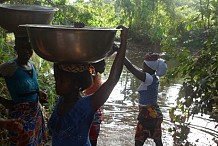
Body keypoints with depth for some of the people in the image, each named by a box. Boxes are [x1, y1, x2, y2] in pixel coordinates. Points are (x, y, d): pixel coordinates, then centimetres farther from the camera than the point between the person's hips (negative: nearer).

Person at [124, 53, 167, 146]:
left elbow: (131, 68, -24)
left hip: (147, 114, -9)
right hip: (155, 113, 9)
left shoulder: (148, 78, -19)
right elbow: (138, 70, 14)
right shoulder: (154, 77, 4)